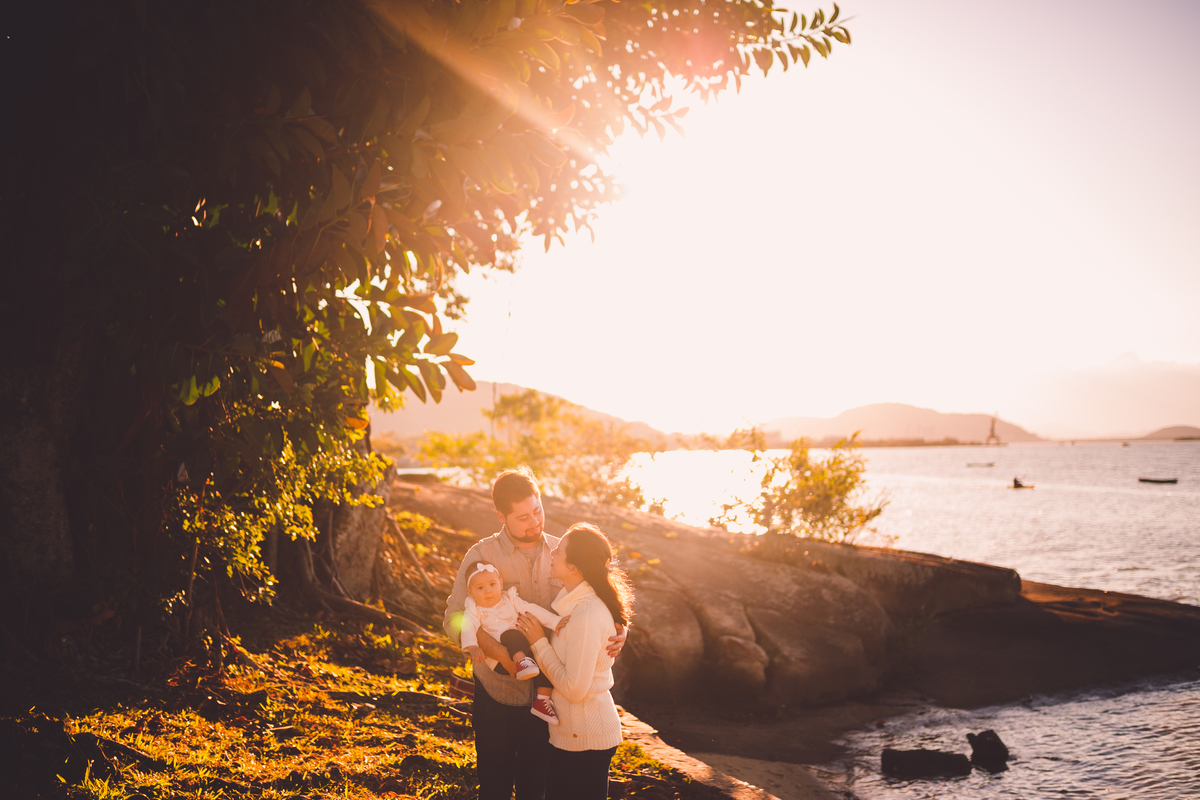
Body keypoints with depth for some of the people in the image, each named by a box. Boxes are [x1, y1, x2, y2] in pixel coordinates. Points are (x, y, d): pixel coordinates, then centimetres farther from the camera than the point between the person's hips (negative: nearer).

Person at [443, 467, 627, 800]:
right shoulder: (482, 555, -6)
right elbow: (454, 618, -11)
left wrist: (617, 631, -13)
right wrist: (497, 650, -27)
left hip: (549, 694, 2)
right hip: (497, 694, -2)